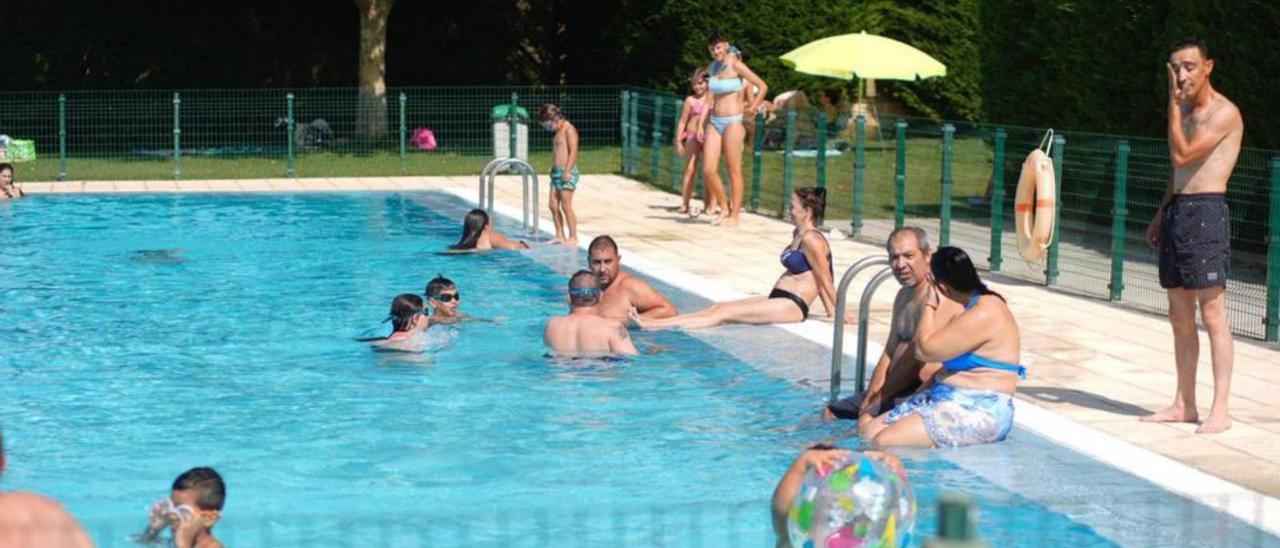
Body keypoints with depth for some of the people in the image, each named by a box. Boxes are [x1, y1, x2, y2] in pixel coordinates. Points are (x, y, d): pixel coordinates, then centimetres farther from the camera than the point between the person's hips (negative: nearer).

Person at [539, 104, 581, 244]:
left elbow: (573, 151, -17)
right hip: (557, 172, 9)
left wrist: (567, 171, -22)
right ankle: (560, 236, 12)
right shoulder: (558, 132, 18)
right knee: (553, 205, 7)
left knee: (566, 206, -8)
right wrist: (554, 169, 16)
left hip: (567, 173, -9)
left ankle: (573, 237, -3)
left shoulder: (569, 130, -10)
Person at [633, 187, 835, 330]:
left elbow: (825, 280, -12)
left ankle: (652, 325, -19)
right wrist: (831, 311, 19)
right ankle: (652, 322, -8)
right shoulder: (798, 235, 17)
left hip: (792, 306, -10)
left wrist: (838, 312, -8)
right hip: (776, 299, 10)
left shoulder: (811, 240, -14)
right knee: (718, 307, -1)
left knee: (723, 313, -14)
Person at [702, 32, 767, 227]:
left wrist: (752, 108, -4)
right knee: (708, 170, -1)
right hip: (714, 121, 6)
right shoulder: (712, 67, 11)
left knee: (734, 170, -2)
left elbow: (763, 86, -6)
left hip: (732, 122, -6)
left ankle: (735, 215, 4)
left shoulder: (735, 65, -7)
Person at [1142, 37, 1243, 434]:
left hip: (1206, 212, -9)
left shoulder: (1224, 113, -10)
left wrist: (1173, 103, -13)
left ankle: (1220, 410, -10)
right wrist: (1161, 214, 21)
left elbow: (1182, 155, -18)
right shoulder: (1186, 109, 17)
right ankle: (1184, 404, 16)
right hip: (1177, 211, 9)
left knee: (1212, 313, -10)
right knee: (1180, 316, 10)